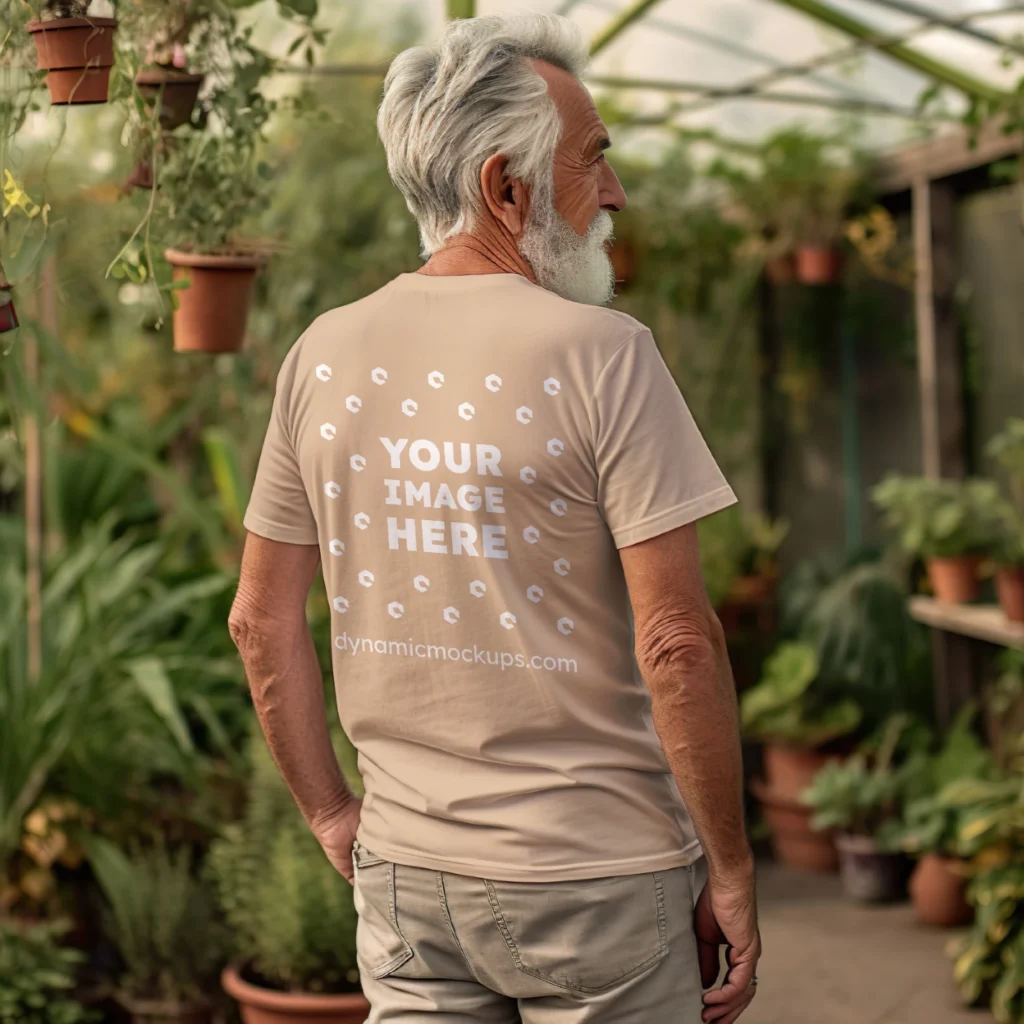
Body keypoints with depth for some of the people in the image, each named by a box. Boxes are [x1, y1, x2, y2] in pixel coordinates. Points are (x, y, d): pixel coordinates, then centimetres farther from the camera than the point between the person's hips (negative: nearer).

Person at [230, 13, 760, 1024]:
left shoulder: (323, 355, 2)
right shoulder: (599, 353, -14)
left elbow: (262, 619, 7)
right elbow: (677, 642, -17)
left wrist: (332, 815, 16)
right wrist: (731, 871, -6)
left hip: (403, 867, 5)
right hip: (595, 873, -5)